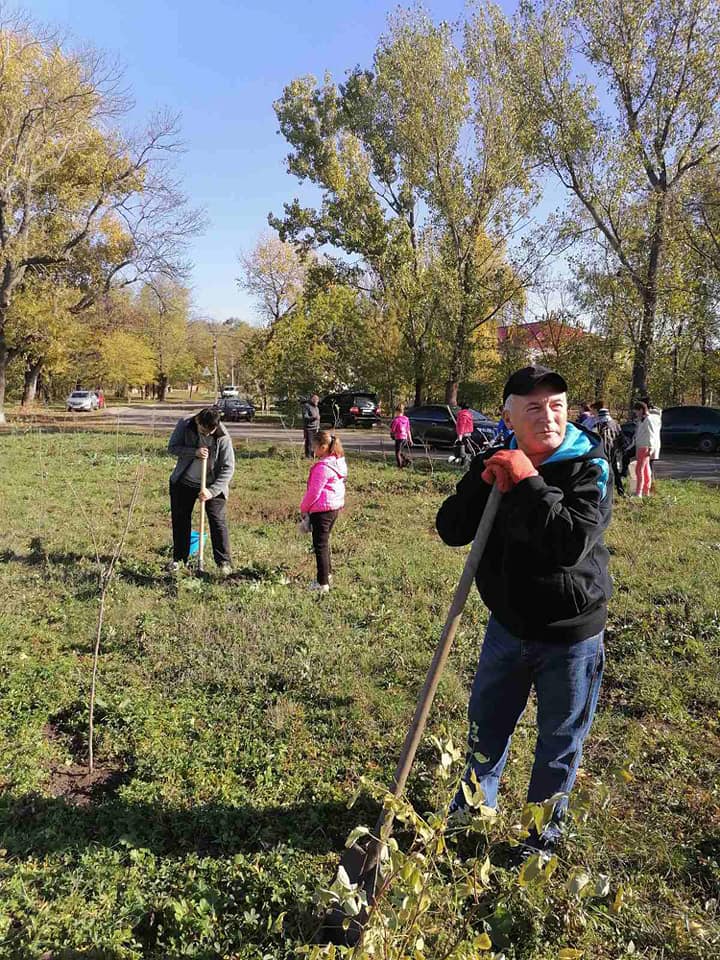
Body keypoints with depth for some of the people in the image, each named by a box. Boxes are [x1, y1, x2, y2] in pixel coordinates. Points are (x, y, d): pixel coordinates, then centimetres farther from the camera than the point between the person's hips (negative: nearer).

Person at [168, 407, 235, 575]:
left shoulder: (223, 438, -23)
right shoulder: (184, 424, -16)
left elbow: (228, 468, -20)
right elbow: (172, 447, -10)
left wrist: (212, 490, -28)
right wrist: (194, 452, -28)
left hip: (212, 485, -3)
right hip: (183, 482, 3)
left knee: (218, 522, -6)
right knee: (180, 520, 11)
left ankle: (224, 562, 4)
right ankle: (179, 558, 26)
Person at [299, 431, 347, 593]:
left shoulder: (322, 467, -22)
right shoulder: (338, 462, 7)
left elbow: (314, 492, -20)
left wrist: (304, 508, -3)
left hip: (322, 509, -10)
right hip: (335, 507, 10)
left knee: (320, 545, -2)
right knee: (324, 541, 23)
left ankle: (322, 584, 2)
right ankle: (327, 574, 35)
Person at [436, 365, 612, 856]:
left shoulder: (590, 466, -17)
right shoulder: (495, 461, -4)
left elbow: (572, 543, -32)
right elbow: (451, 530, -8)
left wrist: (527, 483, -30)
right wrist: (484, 484, -22)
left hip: (570, 635, -4)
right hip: (507, 626, 4)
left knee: (560, 740, 15)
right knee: (486, 723, 22)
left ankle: (545, 828, 41)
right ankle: (475, 805, 49)